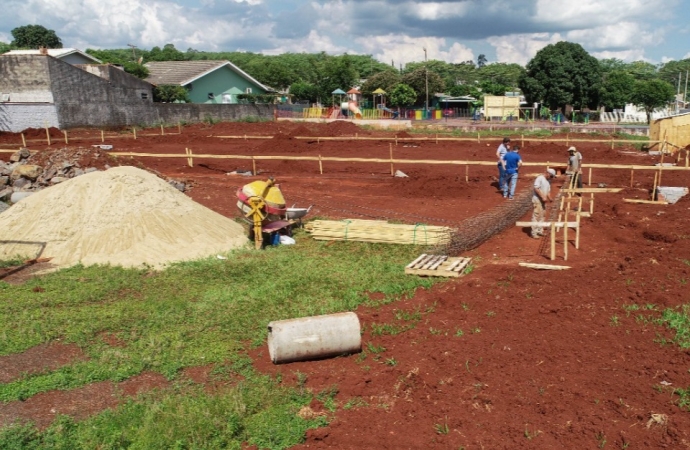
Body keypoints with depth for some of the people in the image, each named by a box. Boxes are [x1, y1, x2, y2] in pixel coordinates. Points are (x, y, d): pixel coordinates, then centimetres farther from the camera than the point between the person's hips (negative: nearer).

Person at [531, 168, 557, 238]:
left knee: (541, 216, 13)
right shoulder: (540, 178, -13)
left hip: (543, 201, 9)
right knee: (536, 216, -9)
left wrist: (550, 198, 0)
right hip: (537, 200, -9)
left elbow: (548, 191, 18)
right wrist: (543, 197, -24)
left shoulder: (548, 181, 14)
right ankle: (534, 233, -8)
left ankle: (540, 231, 22)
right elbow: (536, 188, -21)